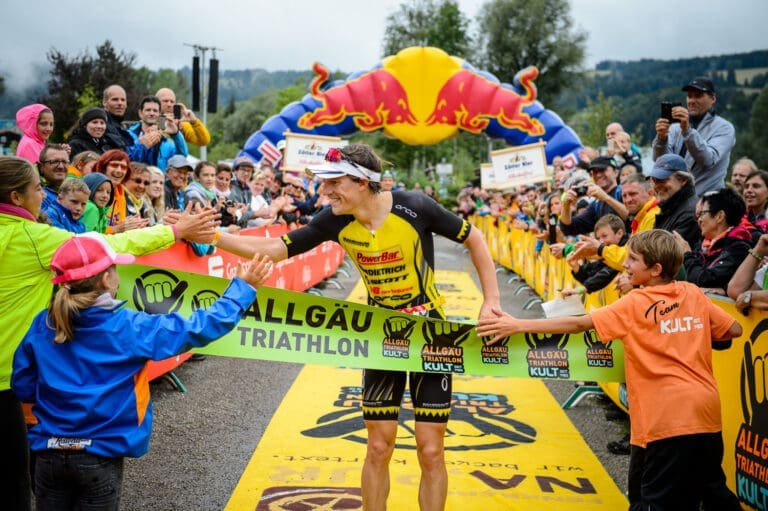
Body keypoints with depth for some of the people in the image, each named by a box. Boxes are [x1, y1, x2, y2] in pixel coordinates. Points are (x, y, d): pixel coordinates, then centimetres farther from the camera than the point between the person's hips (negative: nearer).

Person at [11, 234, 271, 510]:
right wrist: (243, 287, -3)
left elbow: (23, 388, 5)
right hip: (99, 457, -3)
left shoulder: (42, 325, -4)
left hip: (49, 454, 3)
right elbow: (200, 328, -12)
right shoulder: (128, 327, -15)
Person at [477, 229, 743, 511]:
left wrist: (519, 325, -13)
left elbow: (578, 324, -12)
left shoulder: (635, 304, -8)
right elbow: (734, 329, 15)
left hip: (666, 418, -6)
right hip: (707, 412, 6)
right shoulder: (694, 293, 6)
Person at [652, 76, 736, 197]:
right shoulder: (676, 126, 9)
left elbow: (709, 160, -18)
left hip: (706, 198, -3)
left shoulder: (724, 128, -1)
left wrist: (687, 130, -27)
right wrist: (662, 138, -23)